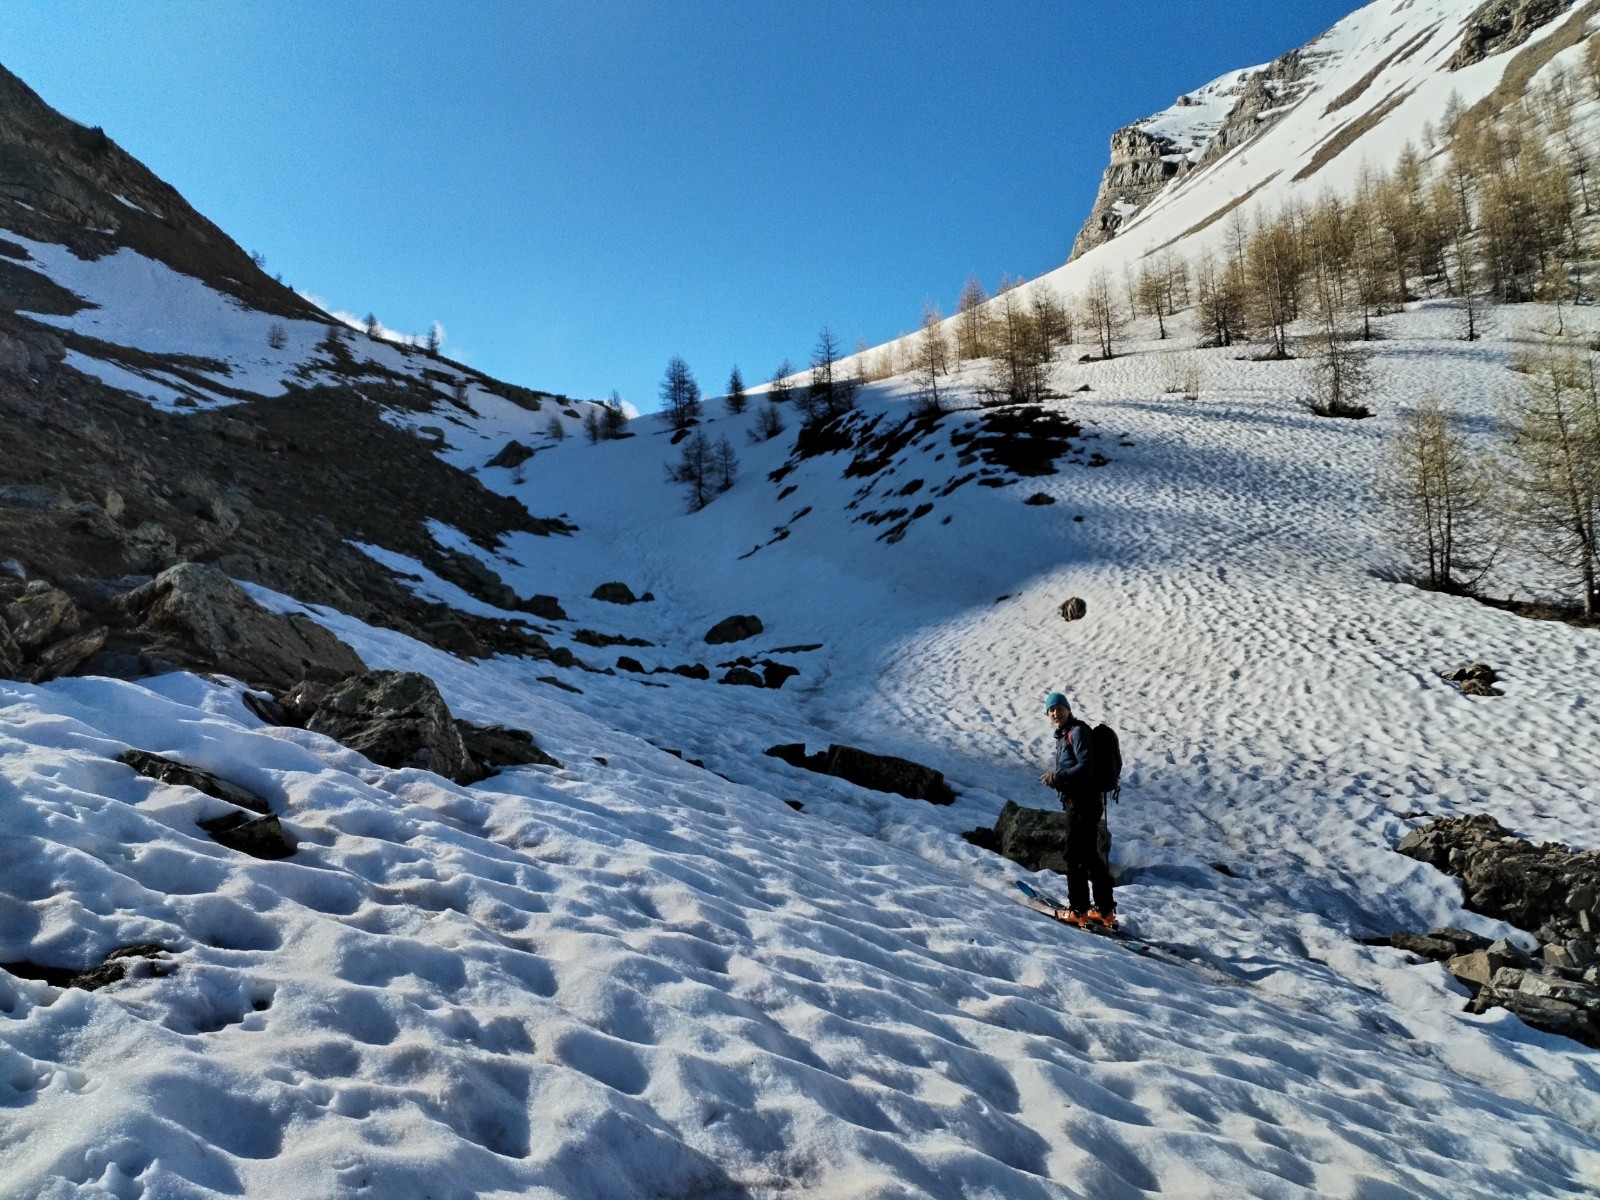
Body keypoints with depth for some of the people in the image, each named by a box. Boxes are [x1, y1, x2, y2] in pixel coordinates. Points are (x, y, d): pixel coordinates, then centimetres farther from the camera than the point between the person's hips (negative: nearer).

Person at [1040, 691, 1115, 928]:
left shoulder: (1077, 731, -12)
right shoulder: (1063, 735, 18)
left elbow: (1085, 766, -20)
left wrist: (1057, 777, -17)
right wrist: (1054, 776, 4)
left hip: (1083, 800, -10)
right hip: (1077, 800, 10)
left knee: (1075, 855, -5)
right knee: (1090, 855, 15)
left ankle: (1078, 910, 0)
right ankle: (1105, 911, 22)